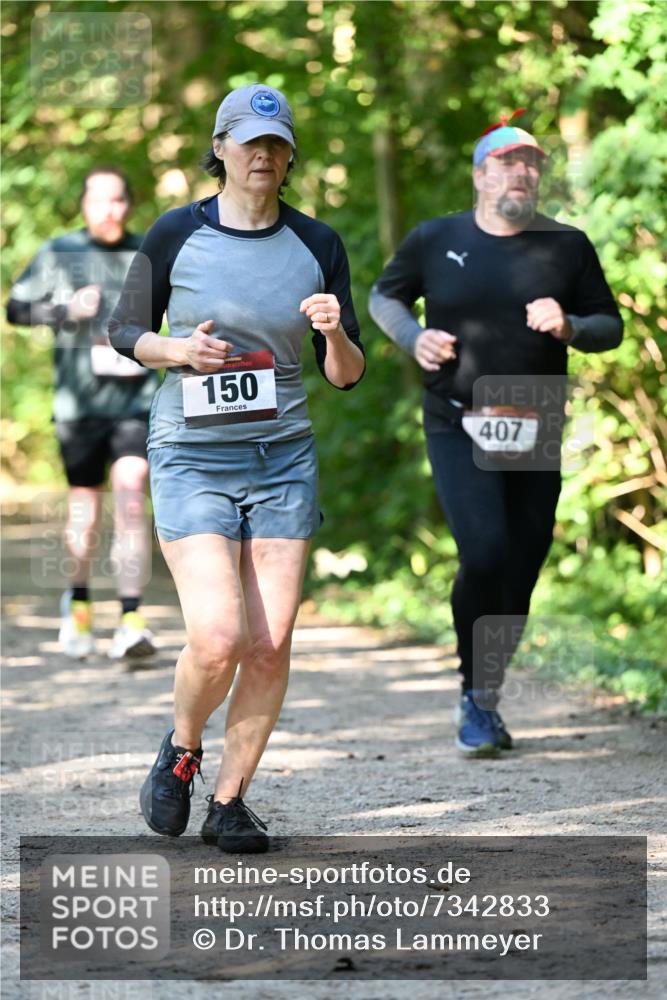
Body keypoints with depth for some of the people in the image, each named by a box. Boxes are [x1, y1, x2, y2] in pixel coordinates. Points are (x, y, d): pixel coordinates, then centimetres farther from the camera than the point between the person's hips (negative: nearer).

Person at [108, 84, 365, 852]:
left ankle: (229, 801, 13)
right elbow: (124, 332, 7)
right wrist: (177, 350, -13)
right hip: (191, 461, -3)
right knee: (218, 639, -16)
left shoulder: (318, 246, 3)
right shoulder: (176, 235, -4)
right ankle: (181, 753, 15)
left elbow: (346, 376, 6)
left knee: (271, 645, -3)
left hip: (283, 459, 3)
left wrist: (335, 333, -16)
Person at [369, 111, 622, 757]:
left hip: (535, 434, 2)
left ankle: (486, 699, 25)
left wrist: (570, 327, -14)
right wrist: (414, 339, -3)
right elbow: (383, 297, 16)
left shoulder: (566, 246, 2)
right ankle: (476, 696, 0)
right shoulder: (435, 240, 1)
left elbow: (610, 325, 8)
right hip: (458, 429, -2)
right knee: (485, 555, -20)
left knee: (522, 571, 4)